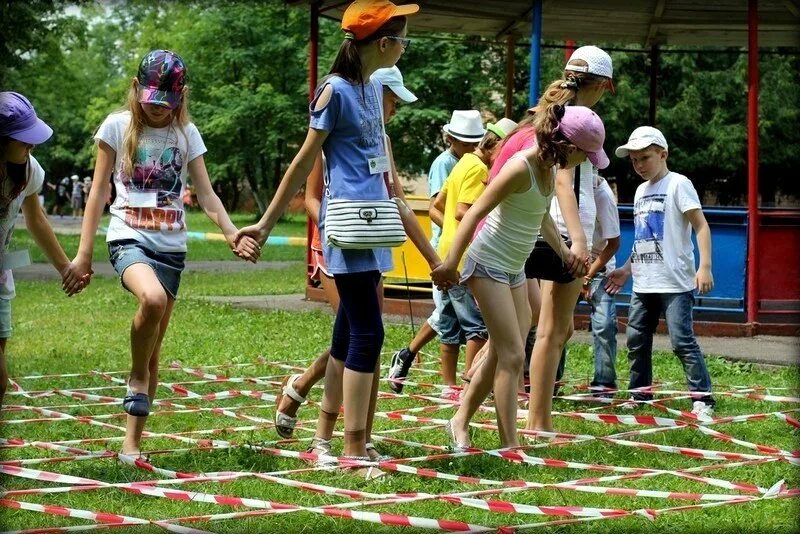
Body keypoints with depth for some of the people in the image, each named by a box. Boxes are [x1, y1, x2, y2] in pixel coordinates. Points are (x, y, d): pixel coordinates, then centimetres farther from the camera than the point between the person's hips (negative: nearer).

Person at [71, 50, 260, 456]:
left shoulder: (186, 133, 7)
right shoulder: (118, 126, 1)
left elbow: (206, 195, 4)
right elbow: (99, 191, 3)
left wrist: (233, 235, -14)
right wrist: (84, 251, -2)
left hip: (171, 246, 3)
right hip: (129, 239, -3)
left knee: (154, 348, 3)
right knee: (152, 298, -35)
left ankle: (132, 441, 11)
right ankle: (137, 378, -10)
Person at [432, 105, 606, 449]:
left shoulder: (550, 168, 2)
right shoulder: (521, 168, -24)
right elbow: (475, 213, -21)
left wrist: (562, 249, 20)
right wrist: (450, 264, -18)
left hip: (515, 268, 9)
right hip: (489, 265, -9)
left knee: (501, 354, 13)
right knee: (512, 356, -9)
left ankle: (460, 422, 26)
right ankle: (510, 446, -5)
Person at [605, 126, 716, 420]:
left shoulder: (677, 184, -7)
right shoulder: (641, 191, 17)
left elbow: (701, 226, -13)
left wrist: (705, 266, -21)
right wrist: (627, 269, 21)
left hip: (674, 283, -8)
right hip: (643, 283, 8)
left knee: (682, 341, -11)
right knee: (636, 341, 10)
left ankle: (703, 399, -7)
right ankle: (640, 395, 22)